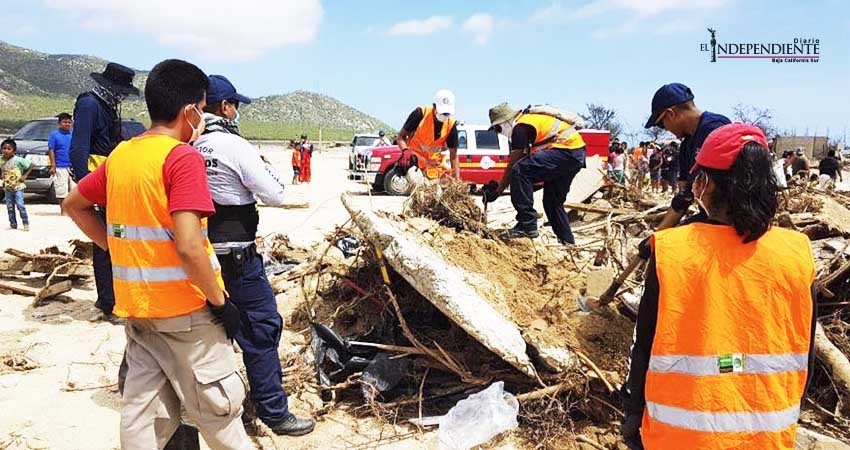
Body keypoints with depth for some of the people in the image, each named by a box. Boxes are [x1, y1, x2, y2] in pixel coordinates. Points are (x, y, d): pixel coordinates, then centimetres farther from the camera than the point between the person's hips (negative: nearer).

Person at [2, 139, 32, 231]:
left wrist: (25, 176, -10)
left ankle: (26, 224, -3)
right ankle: (13, 224, 15)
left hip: (18, 187, -5)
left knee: (20, 205, -11)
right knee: (10, 207, 7)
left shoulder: (18, 160, -10)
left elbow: (30, 165, -7)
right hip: (7, 188, 5)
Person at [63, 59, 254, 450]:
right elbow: (188, 246, -26)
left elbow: (73, 205, 20)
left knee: (143, 406, 16)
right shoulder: (182, 157, -17)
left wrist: (117, 248, 17)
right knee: (218, 405, 9)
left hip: (135, 304, 7)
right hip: (185, 307, -7)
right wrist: (220, 301, -15)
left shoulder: (119, 155, 6)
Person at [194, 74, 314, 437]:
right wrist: (267, 167, 5)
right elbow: (276, 195, -12)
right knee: (261, 328, 1)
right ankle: (274, 411, 8)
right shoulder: (235, 146, -15)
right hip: (235, 257, -7)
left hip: (200, 253, 7)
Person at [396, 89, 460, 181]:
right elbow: (401, 137, -11)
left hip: (434, 162, 4)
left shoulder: (451, 125, -9)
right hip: (414, 158, -4)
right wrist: (405, 150, -32)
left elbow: (453, 155, -4)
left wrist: (457, 178, -12)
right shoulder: (420, 114, -17)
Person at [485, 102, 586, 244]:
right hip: (577, 154, 11)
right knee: (552, 201, 20)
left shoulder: (520, 127, -8)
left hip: (565, 149, -11)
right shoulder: (529, 120, 21)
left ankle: (527, 225, -21)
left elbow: (512, 165, -8)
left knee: (519, 171, -21)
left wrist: (497, 192, 1)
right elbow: (525, 158, 23)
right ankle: (568, 242, 28)